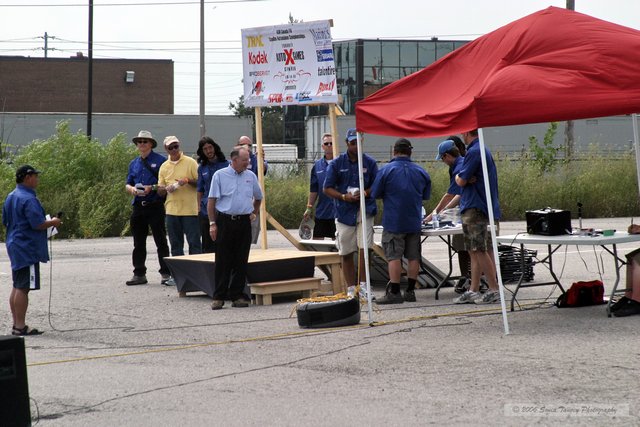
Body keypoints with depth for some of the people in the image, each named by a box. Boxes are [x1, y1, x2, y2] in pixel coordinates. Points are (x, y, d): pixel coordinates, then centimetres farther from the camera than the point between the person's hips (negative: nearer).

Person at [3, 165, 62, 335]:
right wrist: (53, 222, -6)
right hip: (27, 249, -10)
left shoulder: (11, 197, 13)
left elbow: (5, 221, 20)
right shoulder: (28, 199, -18)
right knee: (23, 288, -7)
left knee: (17, 287, 14)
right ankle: (20, 326, -6)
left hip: (15, 246, 10)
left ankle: (17, 324, 19)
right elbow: (38, 224, -24)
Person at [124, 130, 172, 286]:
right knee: (138, 243, 9)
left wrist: (152, 188, -17)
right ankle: (139, 274, 14)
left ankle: (166, 273, 0)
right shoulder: (134, 164, 17)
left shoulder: (160, 161, -1)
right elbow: (127, 184, 20)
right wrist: (132, 189, -3)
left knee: (161, 241, -3)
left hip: (155, 207, -6)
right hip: (138, 207, 6)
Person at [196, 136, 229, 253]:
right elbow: (200, 190, 16)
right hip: (206, 212, 3)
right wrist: (199, 208, 8)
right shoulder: (202, 168, 11)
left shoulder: (226, 164, 1)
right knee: (208, 246, 5)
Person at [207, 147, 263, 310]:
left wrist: (254, 213, 17)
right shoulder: (220, 175, -1)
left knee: (241, 261, 4)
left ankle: (237, 296, 11)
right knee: (223, 261, -1)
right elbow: (212, 201, -3)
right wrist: (212, 223, -8)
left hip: (244, 222, 3)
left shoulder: (251, 176, 10)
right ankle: (218, 297, 3)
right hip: (225, 221, -3)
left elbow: (258, 198, 26)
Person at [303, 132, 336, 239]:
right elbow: (313, 189, 14)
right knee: (317, 239, 6)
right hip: (321, 211, 4)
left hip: (337, 211, -4)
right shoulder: (317, 165, 9)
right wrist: (309, 207, 11)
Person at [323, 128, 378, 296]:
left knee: (363, 249, -12)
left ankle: (363, 286, -4)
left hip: (364, 211, -1)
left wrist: (365, 193, -12)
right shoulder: (336, 163, 3)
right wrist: (344, 197, -12)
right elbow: (327, 188, 4)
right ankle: (351, 289, 14)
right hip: (344, 212, 1)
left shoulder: (369, 162, 5)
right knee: (346, 254, 5)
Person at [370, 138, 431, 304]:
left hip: (393, 222, -4)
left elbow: (375, 194, -3)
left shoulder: (386, 171, -8)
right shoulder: (421, 172, 5)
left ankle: (394, 293, -6)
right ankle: (410, 292, 12)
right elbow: (426, 196, 15)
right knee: (413, 257, 9)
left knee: (394, 257, -4)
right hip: (415, 222, 4)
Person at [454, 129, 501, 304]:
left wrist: (459, 177, 5)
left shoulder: (474, 152, -15)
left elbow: (461, 181, -16)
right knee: (475, 251, 10)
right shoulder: (483, 150, 18)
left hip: (475, 209, -10)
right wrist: (466, 178, -5)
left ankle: (494, 290, -6)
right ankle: (473, 291, 13)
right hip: (473, 207, 10)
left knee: (479, 250, -8)